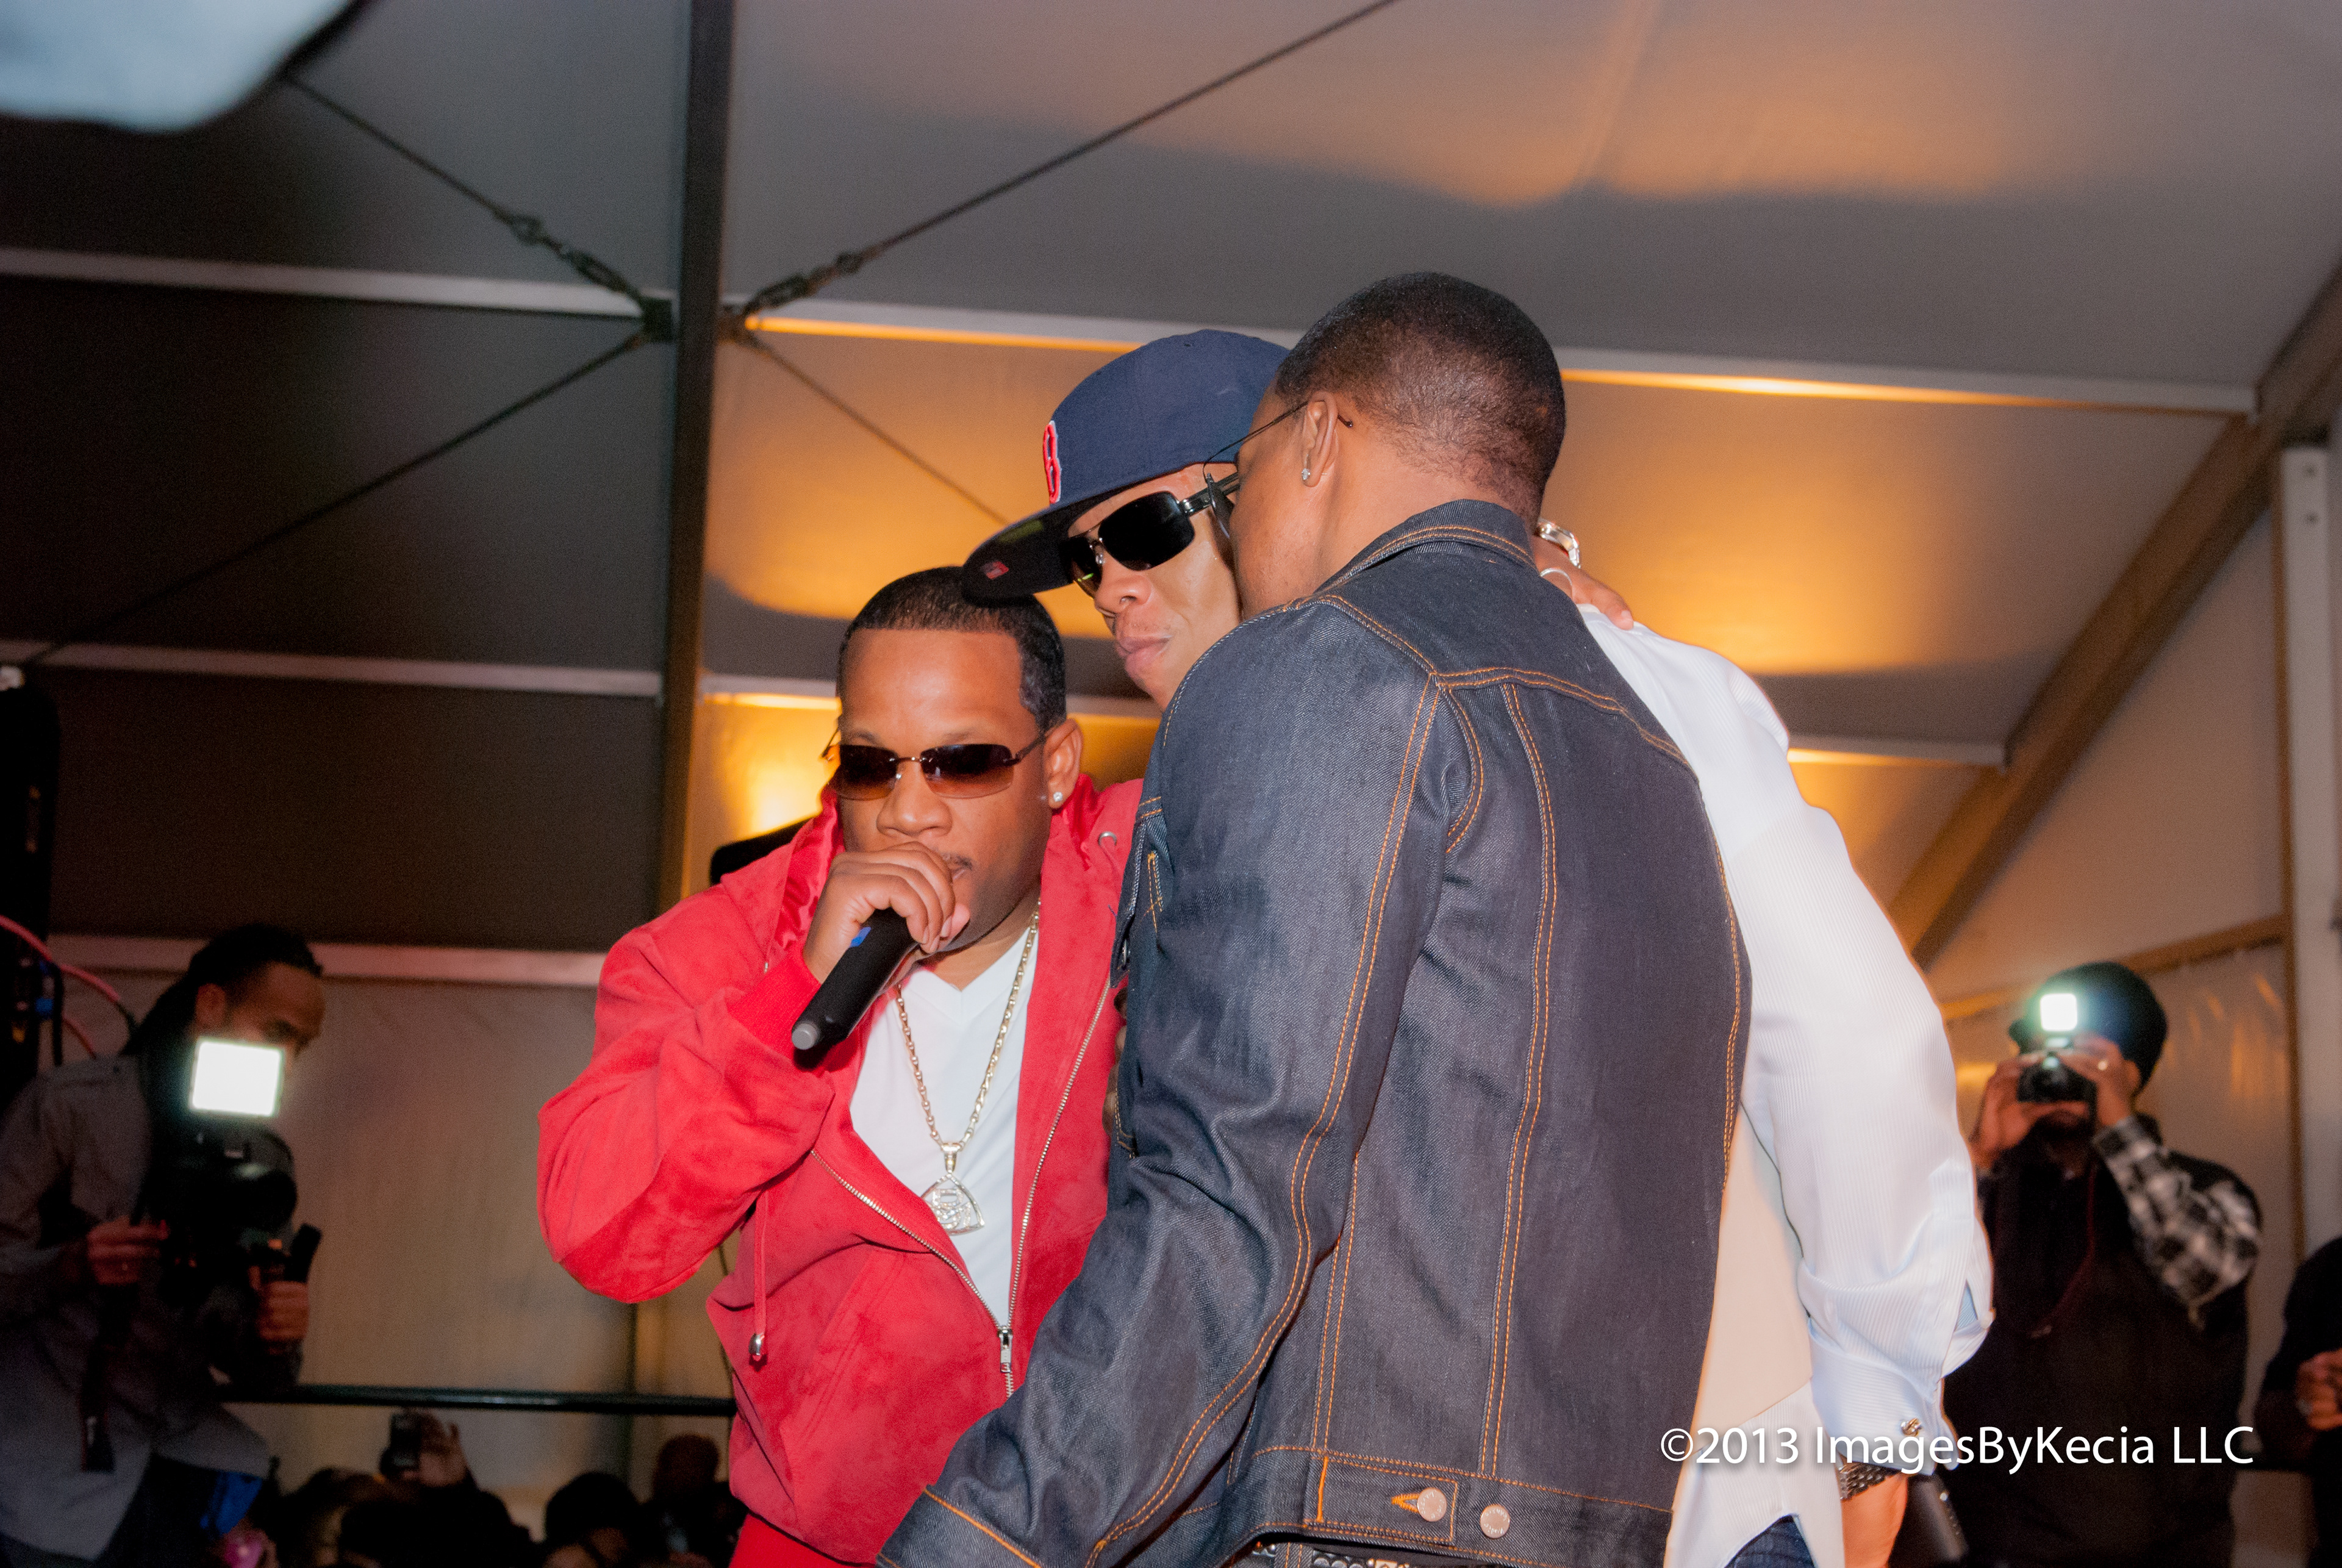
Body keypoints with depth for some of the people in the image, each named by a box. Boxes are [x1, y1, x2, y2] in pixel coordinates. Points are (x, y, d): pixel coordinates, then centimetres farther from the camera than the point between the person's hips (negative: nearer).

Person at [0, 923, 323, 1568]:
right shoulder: (71, 1104, -6)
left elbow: (242, 1359, 7)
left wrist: (274, 1343, -15)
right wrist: (68, 1269, -27)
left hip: (183, 1444, 5)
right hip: (54, 1457, -4)